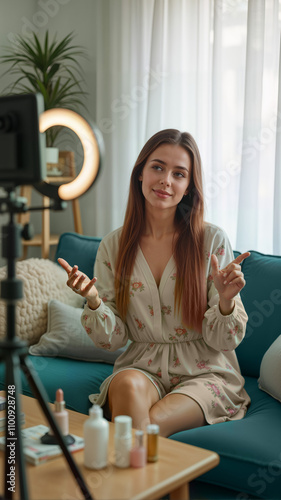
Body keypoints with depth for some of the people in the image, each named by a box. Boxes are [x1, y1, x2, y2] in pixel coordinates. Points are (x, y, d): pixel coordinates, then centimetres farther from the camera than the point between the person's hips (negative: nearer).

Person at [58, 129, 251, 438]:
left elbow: (225, 341, -4)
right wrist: (93, 300, -18)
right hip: (142, 368, 2)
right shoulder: (113, 247, 1)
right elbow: (112, 340, 1)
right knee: (127, 385, -32)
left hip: (205, 373, -2)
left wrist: (226, 300, -24)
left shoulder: (213, 241, -6)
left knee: (150, 423, -30)